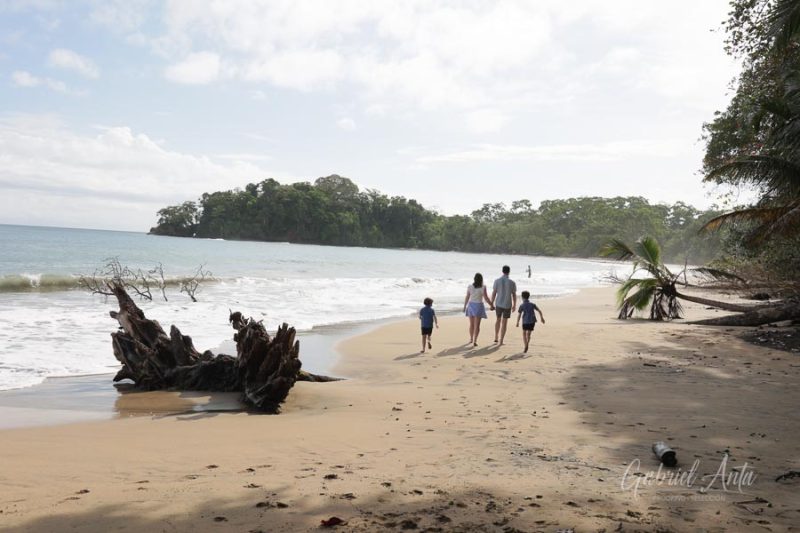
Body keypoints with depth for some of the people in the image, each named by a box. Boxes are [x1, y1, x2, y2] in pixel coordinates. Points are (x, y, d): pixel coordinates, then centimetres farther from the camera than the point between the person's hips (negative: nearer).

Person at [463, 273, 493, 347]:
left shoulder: (470, 287, -4)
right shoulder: (483, 287, -12)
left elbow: (467, 298, 1)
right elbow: (486, 298, -10)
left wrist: (465, 306, 13)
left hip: (471, 305, 3)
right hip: (478, 306, -3)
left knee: (471, 324, 18)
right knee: (477, 325, 0)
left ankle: (471, 339, 31)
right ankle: (474, 341, -8)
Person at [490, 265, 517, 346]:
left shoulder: (497, 281, -6)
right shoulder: (512, 282, -8)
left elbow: (493, 293, -4)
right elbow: (514, 295, -2)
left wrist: (492, 304, 6)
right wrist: (514, 305, 12)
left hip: (498, 304, 2)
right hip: (507, 305, -2)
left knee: (498, 320, 23)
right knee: (504, 323, 5)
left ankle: (496, 338, 28)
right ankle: (500, 341, 3)